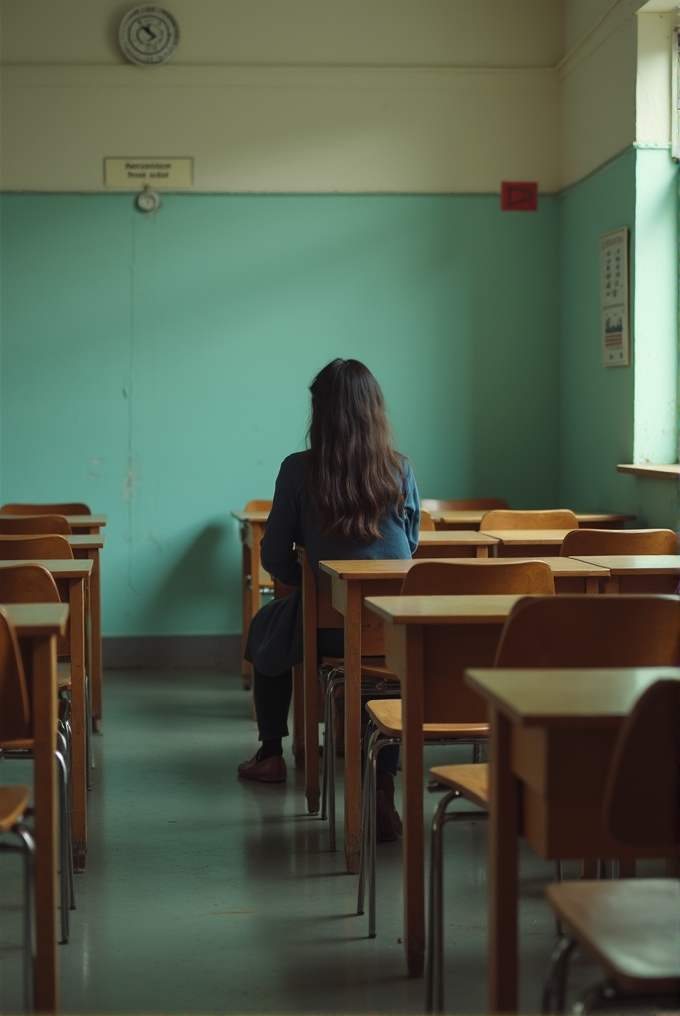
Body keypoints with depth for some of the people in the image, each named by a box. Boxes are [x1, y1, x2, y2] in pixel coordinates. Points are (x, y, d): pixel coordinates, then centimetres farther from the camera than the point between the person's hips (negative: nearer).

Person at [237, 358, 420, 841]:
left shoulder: (299, 470, -11)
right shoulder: (401, 470, -4)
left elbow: (275, 558, -4)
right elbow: (411, 545, 9)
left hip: (329, 628, -1)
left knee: (267, 627, 32)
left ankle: (271, 755, 42)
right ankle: (384, 785, 19)